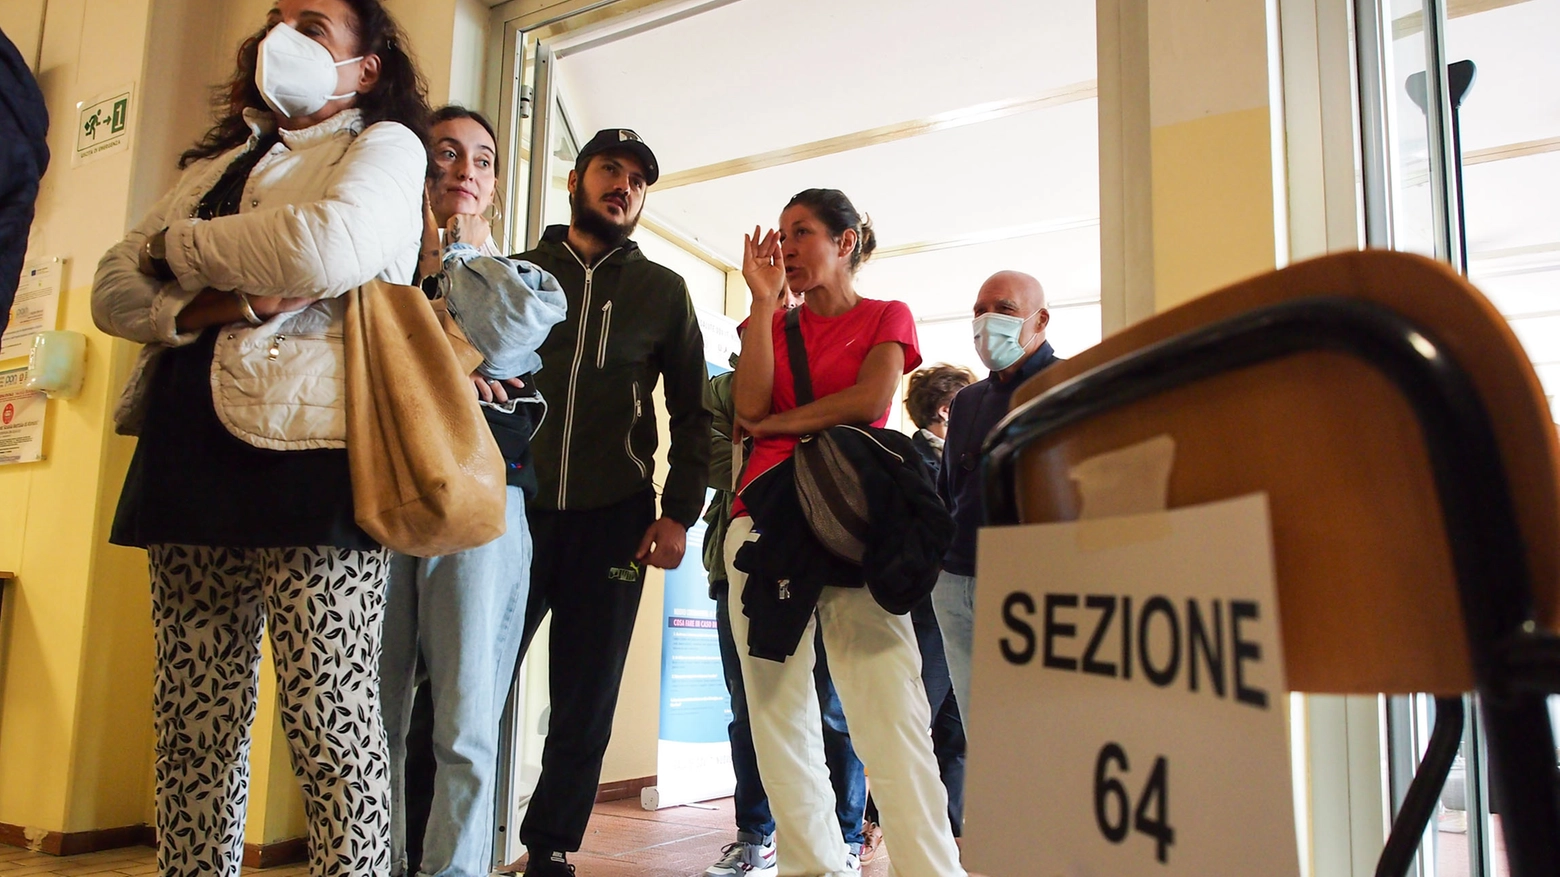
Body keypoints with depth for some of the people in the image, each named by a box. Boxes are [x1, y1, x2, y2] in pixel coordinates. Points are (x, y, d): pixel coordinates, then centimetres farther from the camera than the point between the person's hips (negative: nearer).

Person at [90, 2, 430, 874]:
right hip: (190, 462, 6)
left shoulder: (386, 145, 8)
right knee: (194, 724, 8)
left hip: (307, 452, -6)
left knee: (329, 722, -7)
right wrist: (223, 303, -7)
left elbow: (329, 246, -15)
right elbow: (113, 292, 14)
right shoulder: (217, 162, 25)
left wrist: (179, 244, 1)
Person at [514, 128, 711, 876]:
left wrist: (679, 514, 0)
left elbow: (692, 412, 10)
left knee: (586, 703, 5)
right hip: (511, 508, 0)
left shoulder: (663, 290, 12)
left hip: (614, 519, 1)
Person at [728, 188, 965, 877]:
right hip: (763, 516, 4)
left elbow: (870, 399, -5)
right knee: (777, 709, -1)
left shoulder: (887, 317, 14)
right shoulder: (773, 323, 21)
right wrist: (764, 301, 4)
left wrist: (773, 425, 1)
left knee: (889, 712, -14)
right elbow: (749, 406, 2)